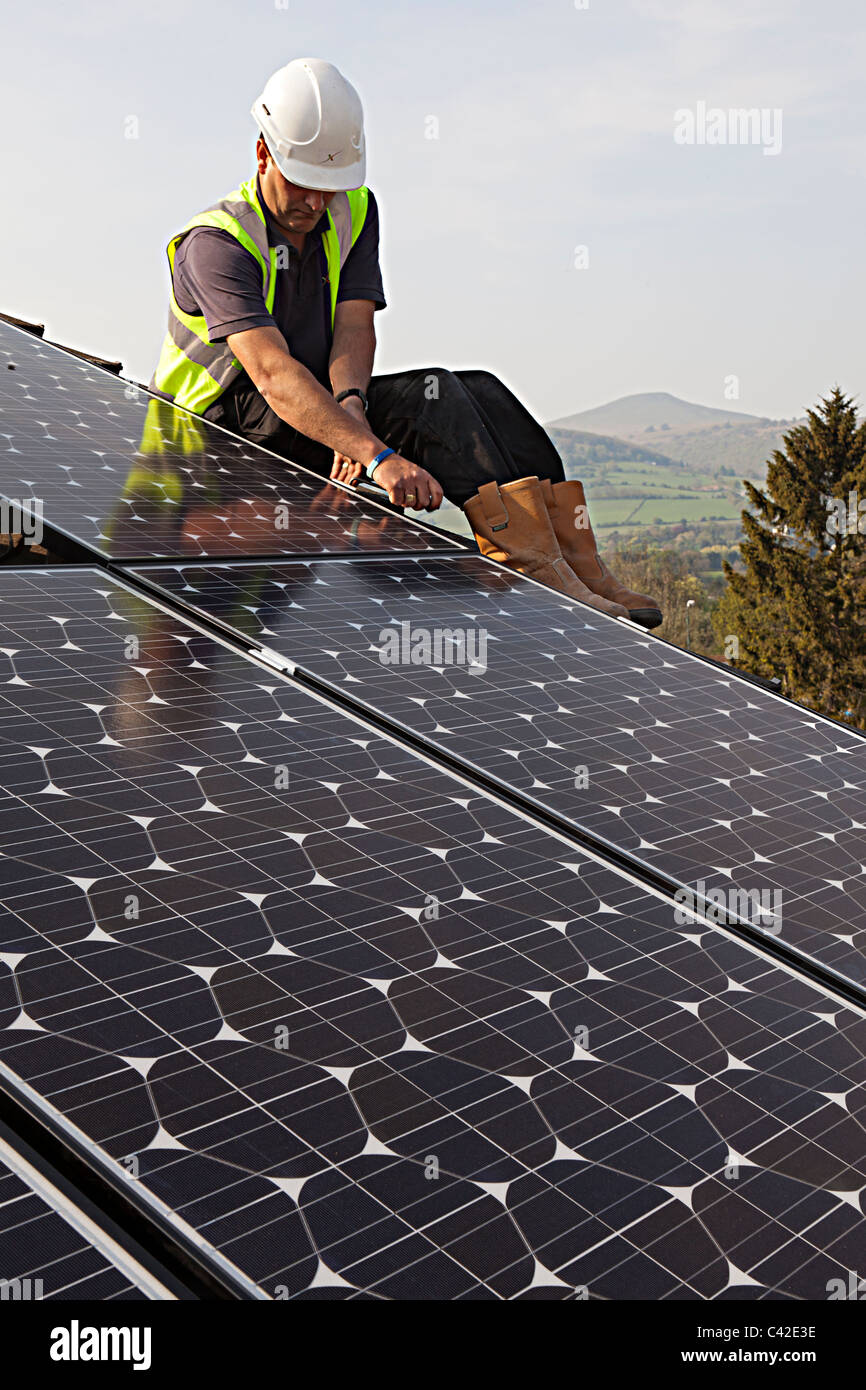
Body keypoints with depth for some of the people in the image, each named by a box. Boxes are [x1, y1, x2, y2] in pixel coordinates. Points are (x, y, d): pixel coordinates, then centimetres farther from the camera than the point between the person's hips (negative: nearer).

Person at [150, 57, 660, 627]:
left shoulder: (354, 211, 4)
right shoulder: (216, 244, -19)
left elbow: (354, 325, -9)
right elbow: (273, 373, -33)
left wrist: (350, 403, -33)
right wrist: (377, 454, -46)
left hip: (318, 406, 7)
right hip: (235, 421, -6)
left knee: (482, 393, -14)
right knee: (432, 393, -26)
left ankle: (578, 565, -22)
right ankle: (532, 569, -34)